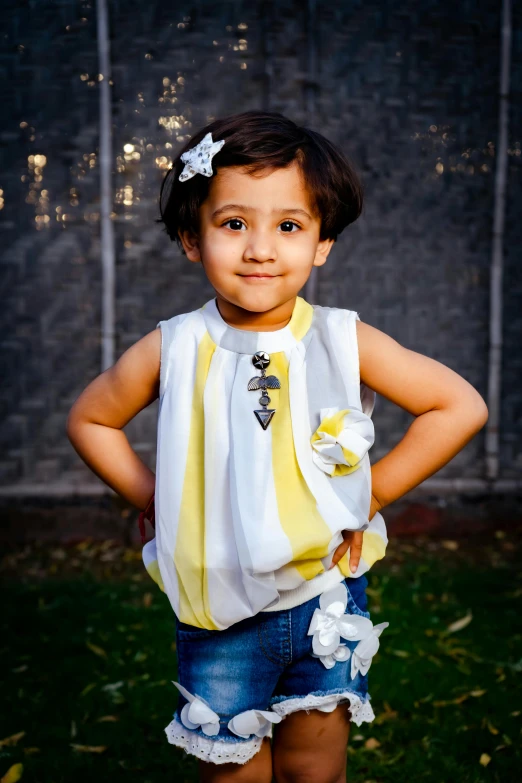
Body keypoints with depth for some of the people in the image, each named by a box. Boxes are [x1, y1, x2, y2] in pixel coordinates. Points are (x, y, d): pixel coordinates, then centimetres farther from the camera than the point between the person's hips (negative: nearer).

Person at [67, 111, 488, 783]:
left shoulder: (343, 341, -13)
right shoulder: (173, 350, -10)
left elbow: (461, 406, -7)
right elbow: (90, 420, 6)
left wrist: (370, 494, -10)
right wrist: (149, 497, -4)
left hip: (326, 601, 0)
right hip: (216, 611, 1)